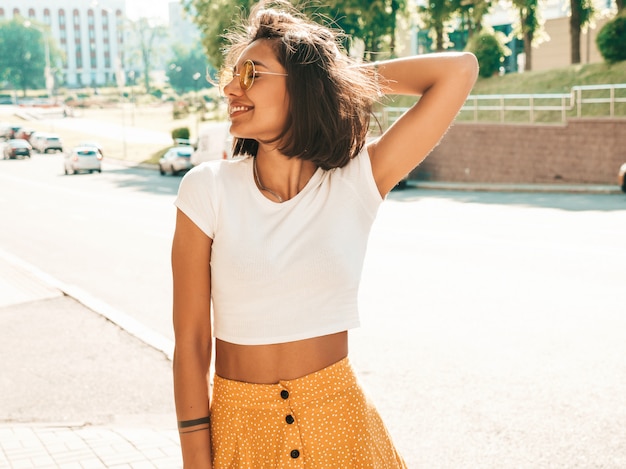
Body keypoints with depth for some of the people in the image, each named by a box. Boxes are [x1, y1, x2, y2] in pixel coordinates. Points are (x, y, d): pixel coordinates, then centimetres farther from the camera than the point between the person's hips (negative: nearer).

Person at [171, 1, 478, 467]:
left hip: (337, 422, 0)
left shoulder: (357, 182, -8)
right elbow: (191, 341, -7)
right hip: (238, 428, 0)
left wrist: (347, 74, -3)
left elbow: (460, 69, -13)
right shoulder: (208, 189, -9)